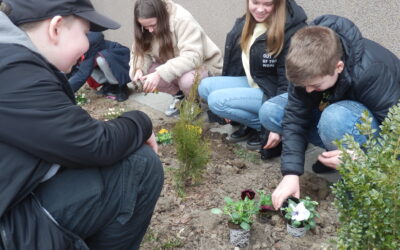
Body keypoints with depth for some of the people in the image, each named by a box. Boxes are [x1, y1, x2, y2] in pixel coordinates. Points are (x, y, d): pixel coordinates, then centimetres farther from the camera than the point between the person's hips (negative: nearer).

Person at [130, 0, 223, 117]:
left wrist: (160, 74, -46)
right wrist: (139, 69, -26)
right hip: (170, 67, 6)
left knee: (187, 80, -41)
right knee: (134, 73, -15)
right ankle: (179, 95, 4)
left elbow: (192, 57, -38)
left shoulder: (183, 20, -29)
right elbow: (140, 51, -3)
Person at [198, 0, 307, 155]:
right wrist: (230, 108, 16)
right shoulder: (244, 24, 1)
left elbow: (289, 83, -22)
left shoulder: (292, 32, -22)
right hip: (252, 83, 8)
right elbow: (236, 62, 11)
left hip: (272, 93, -8)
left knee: (217, 101, -21)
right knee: (205, 87, -6)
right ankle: (250, 125, 1)